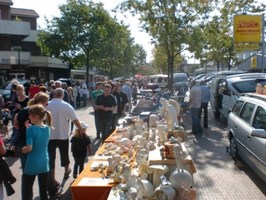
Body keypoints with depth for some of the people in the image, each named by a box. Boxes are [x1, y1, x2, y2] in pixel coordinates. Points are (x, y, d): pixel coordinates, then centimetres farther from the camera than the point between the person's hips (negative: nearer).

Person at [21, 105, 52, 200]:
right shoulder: (47, 128, 0)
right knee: (44, 191, 15)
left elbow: (29, 148, -21)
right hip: (44, 163, 5)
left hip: (32, 165, -5)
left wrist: (22, 149, -2)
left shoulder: (31, 129, -18)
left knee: (26, 191, 10)